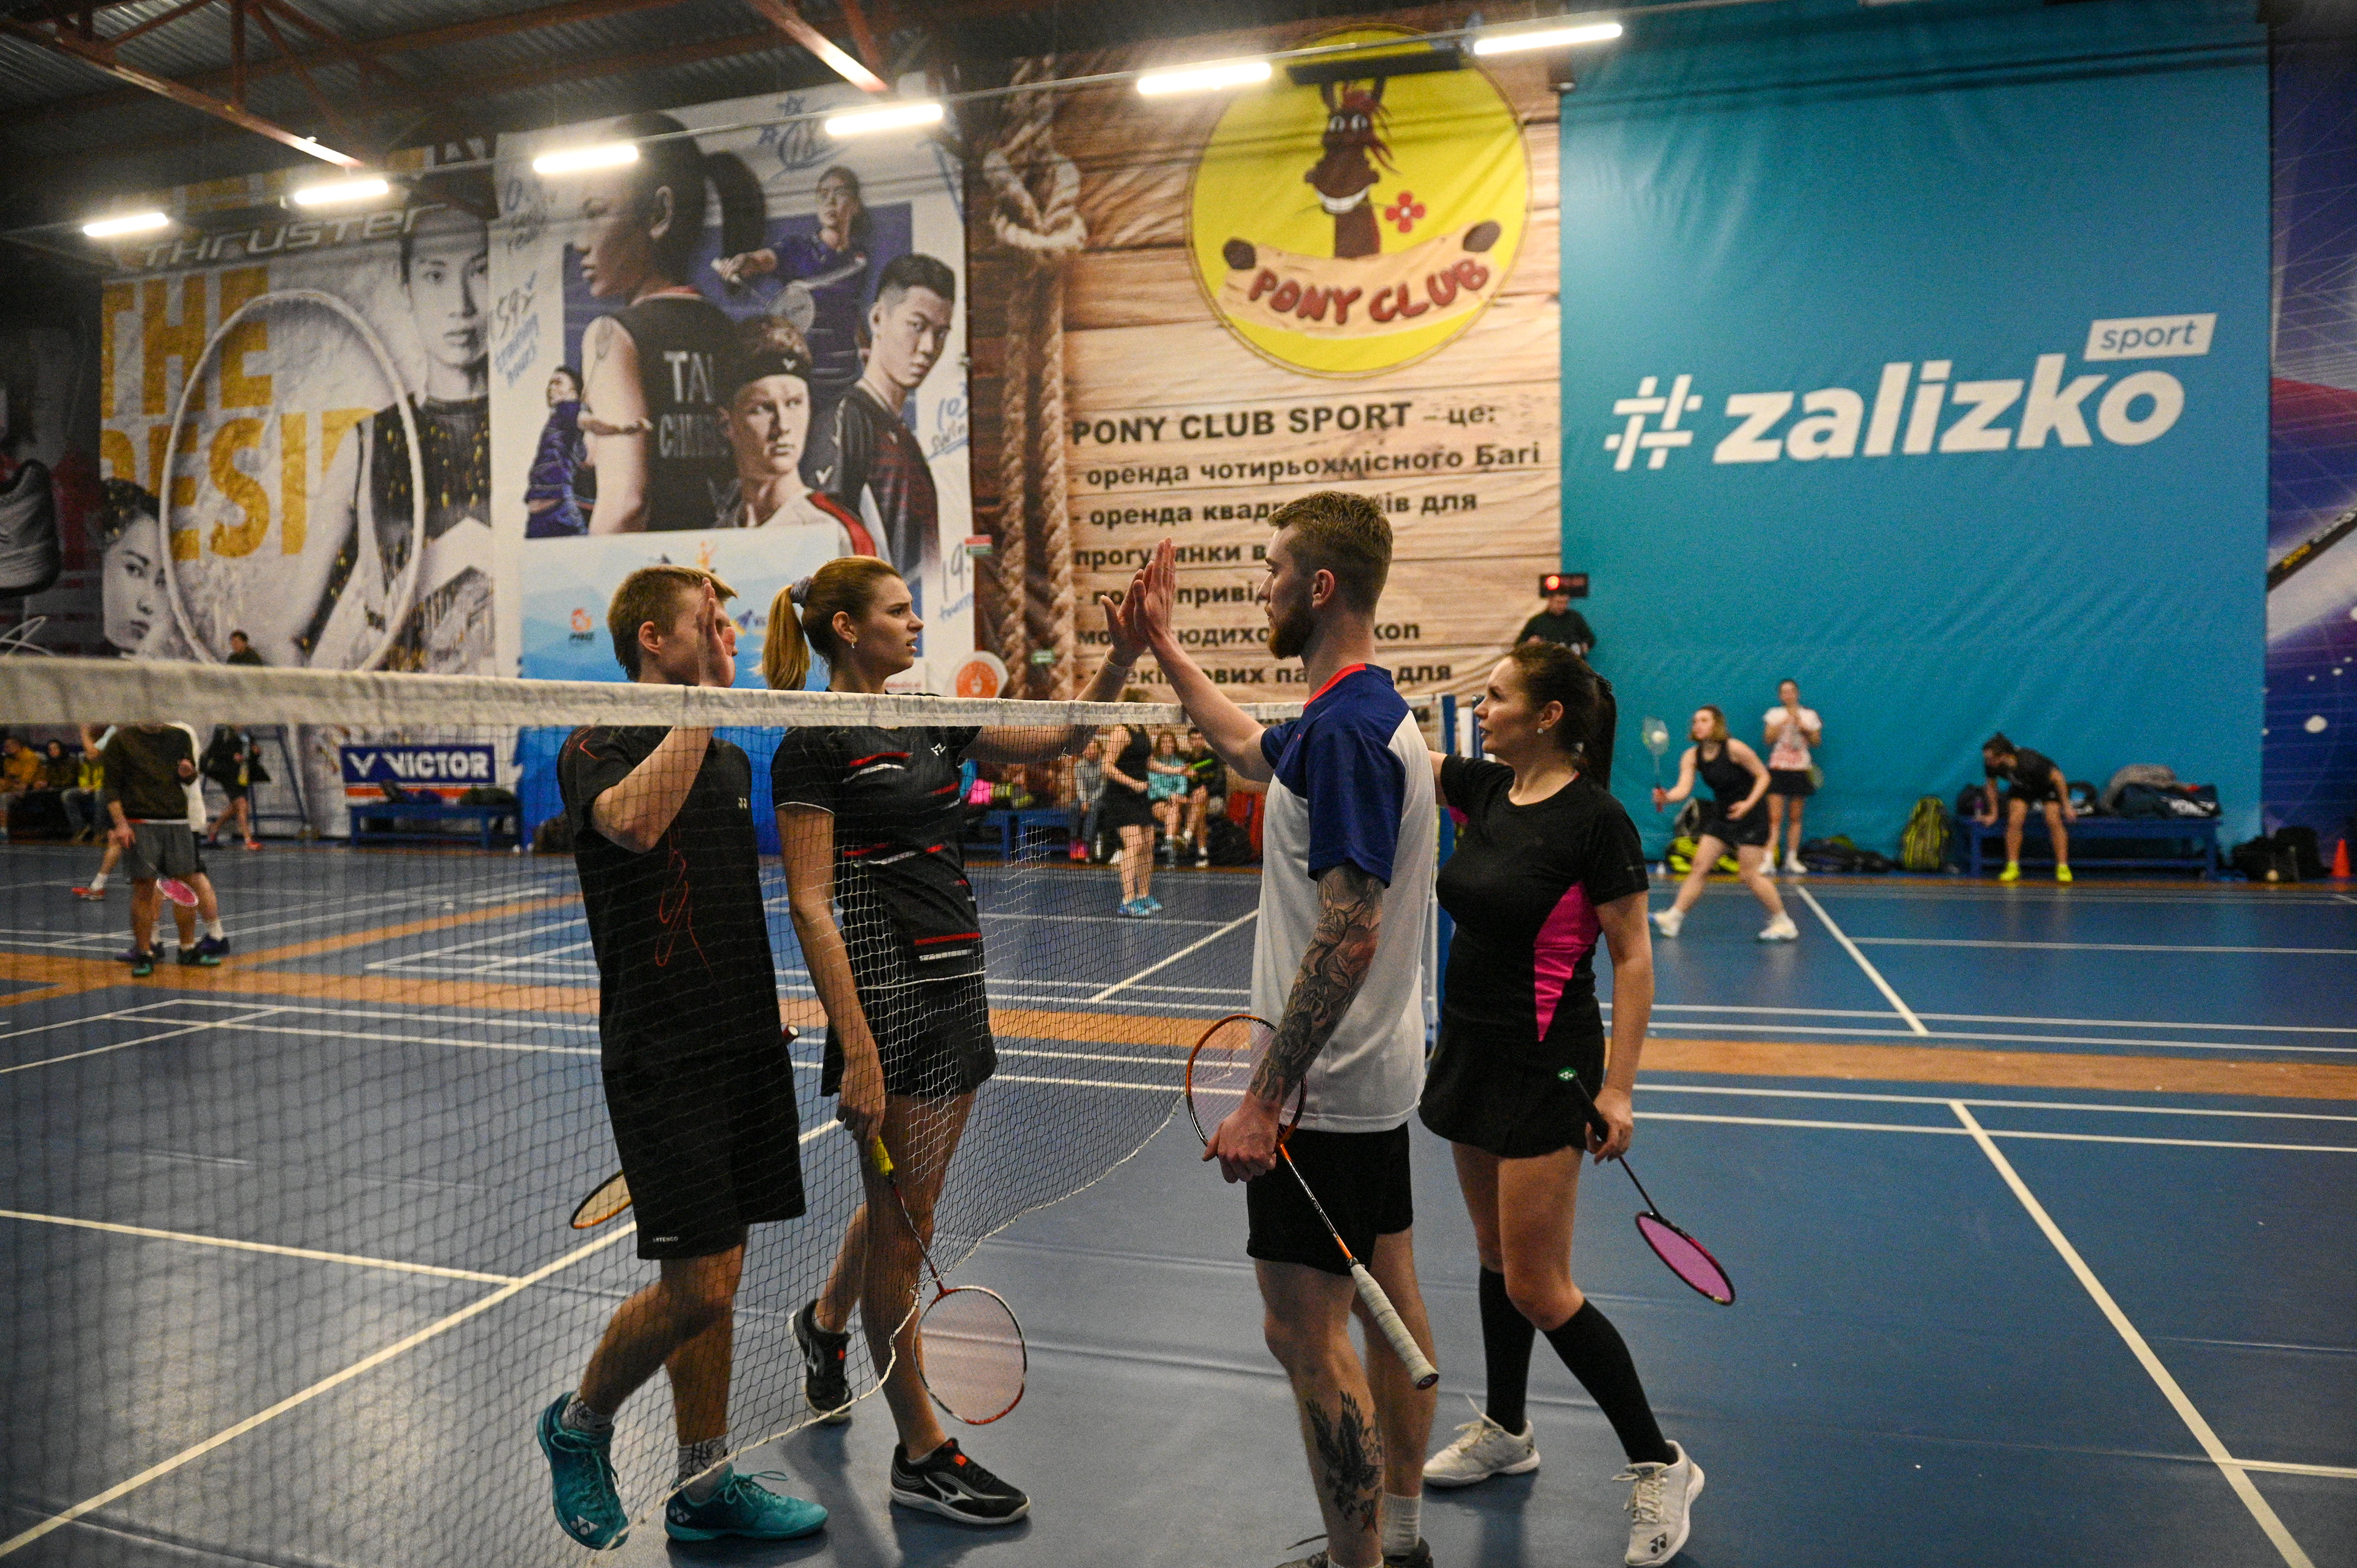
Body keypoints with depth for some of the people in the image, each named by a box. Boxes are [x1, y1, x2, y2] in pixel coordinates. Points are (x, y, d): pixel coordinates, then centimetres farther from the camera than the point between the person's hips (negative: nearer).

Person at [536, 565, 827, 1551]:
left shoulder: (732, 760, 15)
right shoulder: (597, 748, -7)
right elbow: (633, 820, -31)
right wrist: (707, 697, -22)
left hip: (746, 1044, 7)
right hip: (663, 1055, -7)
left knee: (718, 1278, 12)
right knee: (696, 1285, -6)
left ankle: (705, 1487, 26)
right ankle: (578, 1426, 22)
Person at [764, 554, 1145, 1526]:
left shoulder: (924, 724, 12)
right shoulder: (816, 743, -11)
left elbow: (1057, 739, 14)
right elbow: (810, 907, -16)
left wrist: (1124, 653, 0)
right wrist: (858, 1052, -21)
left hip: (956, 987, 8)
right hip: (889, 994, -8)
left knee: (905, 1200, 22)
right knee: (903, 1222, 3)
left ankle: (825, 1321, 51)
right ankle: (922, 1455, 18)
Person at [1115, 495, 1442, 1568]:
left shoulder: (1346, 732, -23)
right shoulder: (1361, 715, 9)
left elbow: (1350, 931, -28)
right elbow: (1250, 746, 30)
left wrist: (1265, 1099, -26)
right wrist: (1162, 645, 34)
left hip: (1325, 1089, -11)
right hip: (1378, 1076, 11)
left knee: (1307, 1334, -1)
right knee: (1390, 1302, 18)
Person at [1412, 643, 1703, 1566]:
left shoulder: (1595, 819, -16)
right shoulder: (1484, 789, 3)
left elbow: (1632, 959, -14)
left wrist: (1617, 1088, -17)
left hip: (1545, 1069, -8)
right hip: (1472, 1051, 8)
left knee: (1536, 1286, -3)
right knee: (1494, 1251, 20)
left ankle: (1659, 1464, 16)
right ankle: (1504, 1430, 39)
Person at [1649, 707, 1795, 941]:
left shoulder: (1735, 749, -17)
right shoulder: (1692, 756, -3)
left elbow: (1763, 776, -9)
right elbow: (1683, 788, -15)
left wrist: (1749, 803, -22)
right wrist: (1666, 797, -36)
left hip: (1749, 816, -5)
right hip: (1720, 816, 5)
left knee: (1748, 874, -5)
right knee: (1699, 867, -1)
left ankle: (1783, 923, 9)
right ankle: (1673, 918, 0)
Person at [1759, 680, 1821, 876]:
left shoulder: (1809, 715, 10)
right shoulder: (1774, 714, 6)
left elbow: (1817, 741, 7)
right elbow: (1768, 738, -6)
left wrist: (1804, 727, -8)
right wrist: (1785, 721, -14)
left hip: (1800, 769, 2)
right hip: (1778, 769, -2)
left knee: (1796, 818, 5)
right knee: (1775, 817, -12)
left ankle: (1792, 859, 13)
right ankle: (1769, 859, -18)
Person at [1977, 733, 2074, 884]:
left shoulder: (2030, 762, -41)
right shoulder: (1990, 765, -28)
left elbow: (2057, 778, -25)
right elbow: (1991, 785, -5)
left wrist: (2066, 806, -19)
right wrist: (1993, 813, 0)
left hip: (2048, 785, -4)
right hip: (2021, 787, 4)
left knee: (2054, 821, -17)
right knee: (2014, 821, -15)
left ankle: (2063, 867, -11)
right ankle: (2012, 867, -9)